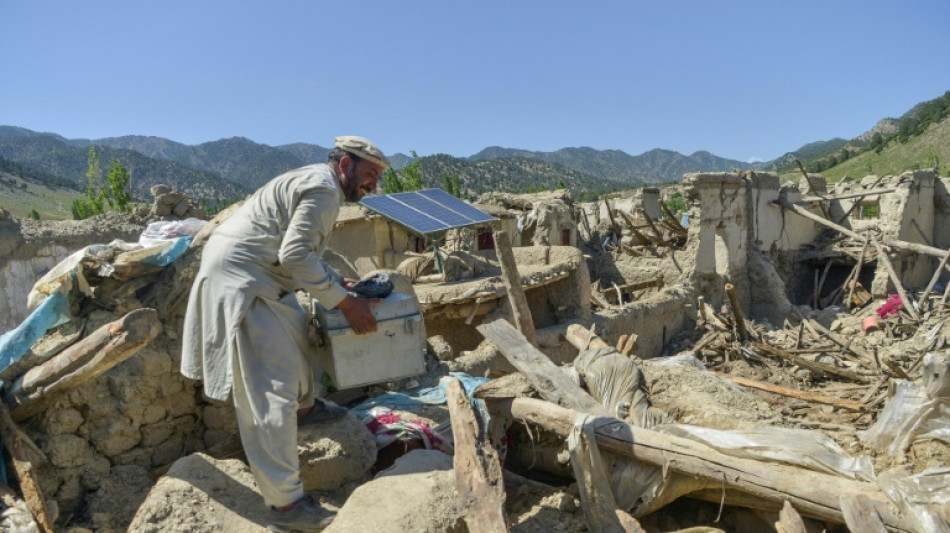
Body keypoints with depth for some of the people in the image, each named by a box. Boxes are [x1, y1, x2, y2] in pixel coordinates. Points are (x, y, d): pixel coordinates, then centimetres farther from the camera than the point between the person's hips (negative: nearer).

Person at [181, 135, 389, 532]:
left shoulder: (315, 183, 17)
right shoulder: (323, 188, -15)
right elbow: (295, 255, -24)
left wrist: (337, 281, 12)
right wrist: (345, 303, -19)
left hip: (254, 276, 11)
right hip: (239, 282, -11)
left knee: (296, 332, 30)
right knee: (271, 391, -10)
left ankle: (304, 407, 53)